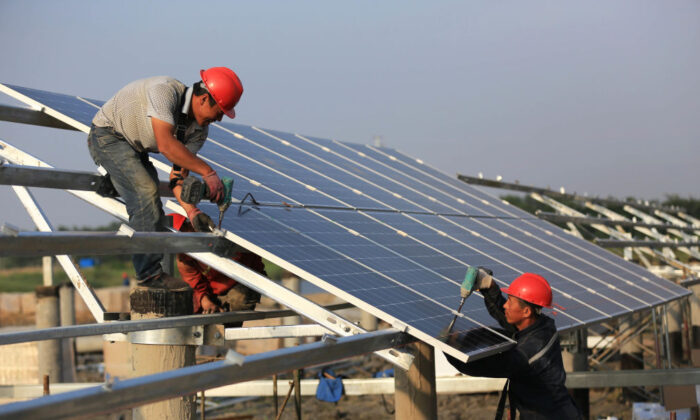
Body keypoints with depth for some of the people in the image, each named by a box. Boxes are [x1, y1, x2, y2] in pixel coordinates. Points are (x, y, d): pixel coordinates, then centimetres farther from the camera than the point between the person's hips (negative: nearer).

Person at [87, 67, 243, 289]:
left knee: (148, 204, 3)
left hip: (135, 149, 8)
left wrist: (191, 211, -25)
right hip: (107, 135, -8)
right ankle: (150, 273, -20)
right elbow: (166, 144, -43)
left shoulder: (199, 130, -10)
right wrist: (208, 172, -42)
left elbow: (178, 173, -11)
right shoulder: (165, 90, -33)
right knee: (146, 192, -21)